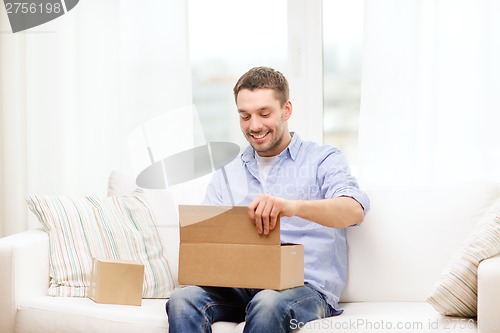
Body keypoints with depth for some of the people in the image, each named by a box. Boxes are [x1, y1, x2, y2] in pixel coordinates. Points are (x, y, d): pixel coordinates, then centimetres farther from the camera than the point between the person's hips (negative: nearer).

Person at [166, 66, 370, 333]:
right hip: (239, 287, 4)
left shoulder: (322, 160, 8)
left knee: (268, 304, -39)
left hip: (305, 287, -4)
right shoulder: (225, 178, 23)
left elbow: (355, 210, -13)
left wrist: (292, 206, -33)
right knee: (182, 300, -28)